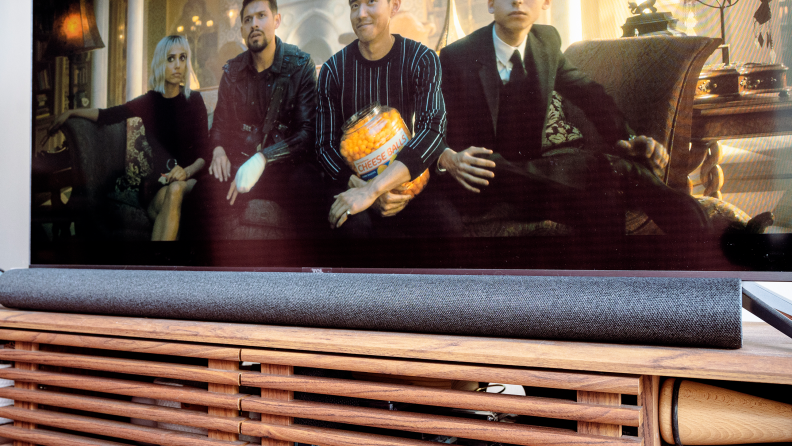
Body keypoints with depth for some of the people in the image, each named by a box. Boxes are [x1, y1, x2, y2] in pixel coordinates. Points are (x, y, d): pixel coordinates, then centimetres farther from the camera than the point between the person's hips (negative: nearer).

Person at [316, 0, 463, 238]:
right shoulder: (333, 70, -3)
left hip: (404, 176, 1)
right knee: (354, 224, -34)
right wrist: (359, 186, -24)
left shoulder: (422, 60, -6)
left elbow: (433, 129, -21)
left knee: (453, 224, -26)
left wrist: (370, 191, -33)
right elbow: (325, 145, -2)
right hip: (350, 179, 0)